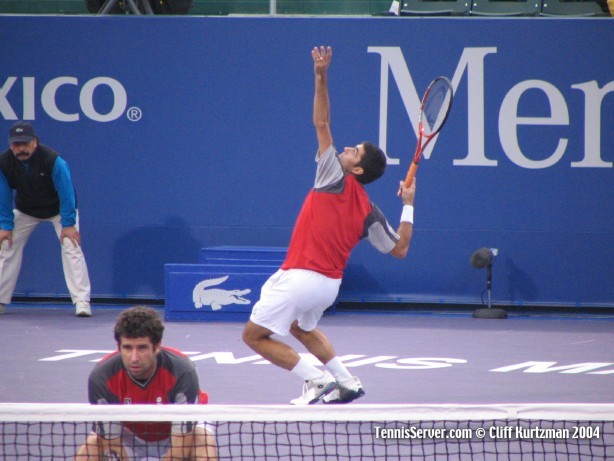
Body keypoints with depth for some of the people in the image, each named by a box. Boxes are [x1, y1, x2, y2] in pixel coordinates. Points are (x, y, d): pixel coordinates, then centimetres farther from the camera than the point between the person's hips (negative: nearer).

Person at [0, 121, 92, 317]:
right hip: (26, 211, 4)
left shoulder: (53, 160, -34)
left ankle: (82, 302, -18)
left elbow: (66, 193, -27)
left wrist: (68, 224, -27)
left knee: (71, 247, -18)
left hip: (58, 209, -3)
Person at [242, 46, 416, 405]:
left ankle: (317, 379, -5)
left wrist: (321, 76, -13)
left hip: (299, 278, -8)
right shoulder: (369, 213, 4)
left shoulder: (336, 179, -10)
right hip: (330, 284, 8)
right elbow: (400, 249, 7)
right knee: (302, 327, 36)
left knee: (254, 336, 3)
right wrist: (408, 205, 14)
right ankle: (347, 381, 27)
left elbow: (322, 123, -12)